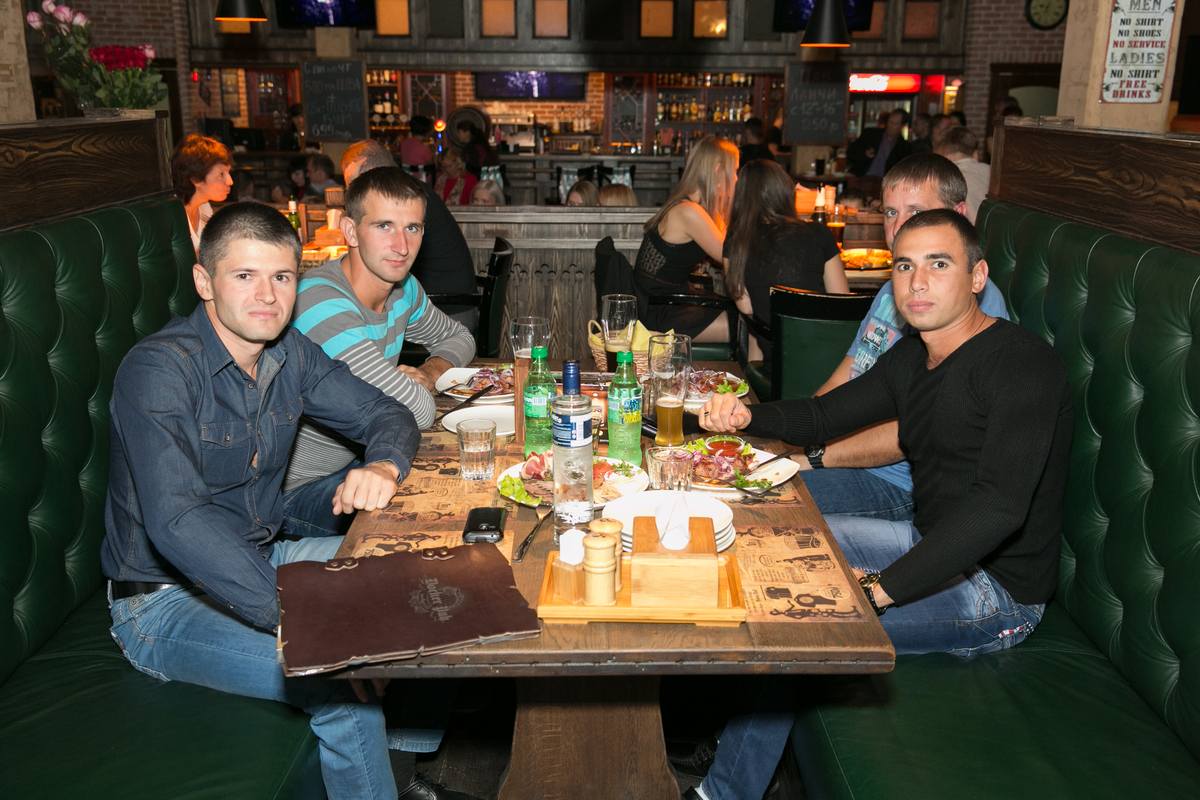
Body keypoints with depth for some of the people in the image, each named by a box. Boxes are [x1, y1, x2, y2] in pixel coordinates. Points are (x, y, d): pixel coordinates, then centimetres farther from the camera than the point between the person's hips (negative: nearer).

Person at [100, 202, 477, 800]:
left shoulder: (290, 354, -1)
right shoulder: (159, 368, -23)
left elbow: (385, 413, 7)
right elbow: (176, 520, -35)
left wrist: (383, 466, -18)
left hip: (263, 559, 8)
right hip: (166, 600, -7)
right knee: (343, 684, -28)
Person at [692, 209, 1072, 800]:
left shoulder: (1022, 364, -22)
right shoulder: (911, 358, 6)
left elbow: (998, 507, -32)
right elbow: (824, 415, 13)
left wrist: (880, 590, -33)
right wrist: (745, 416, -8)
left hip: (996, 590, -9)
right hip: (929, 541, 9)